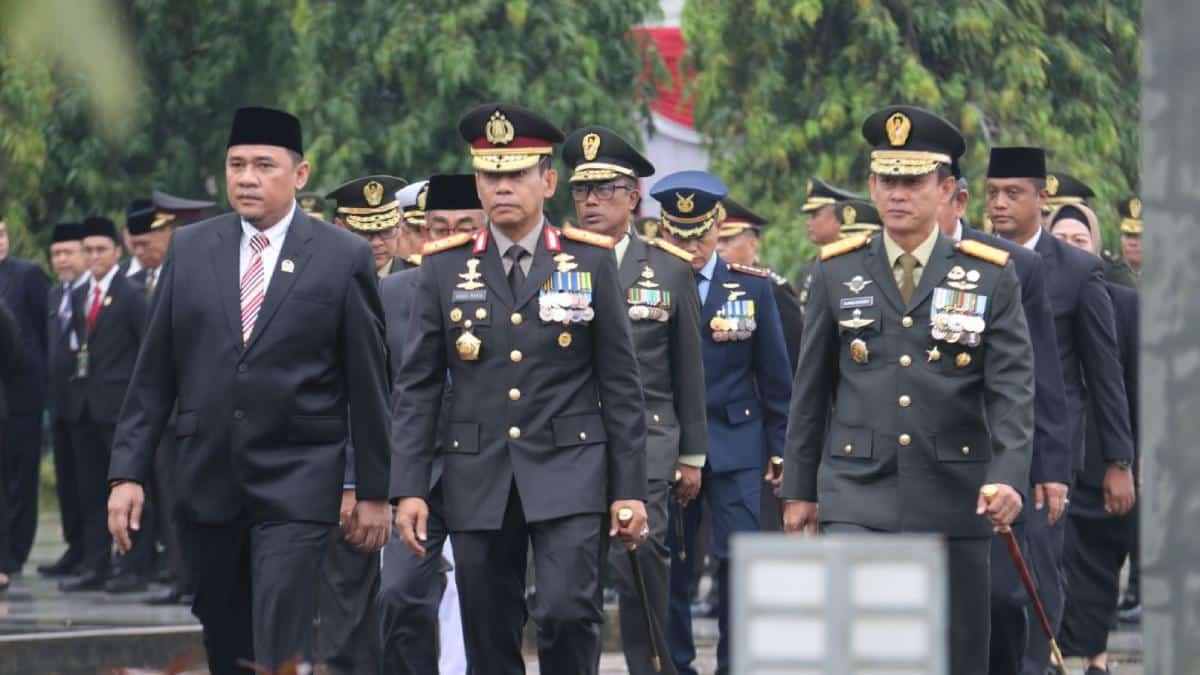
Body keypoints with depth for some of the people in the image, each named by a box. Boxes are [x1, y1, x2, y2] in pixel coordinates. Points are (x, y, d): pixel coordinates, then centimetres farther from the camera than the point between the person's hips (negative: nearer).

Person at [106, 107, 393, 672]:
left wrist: (374, 490, 1)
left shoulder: (343, 258, -2)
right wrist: (128, 472, 2)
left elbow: (368, 382, 1)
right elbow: (154, 371, 8)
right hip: (208, 482, 4)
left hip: (295, 485, -4)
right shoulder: (189, 249, 7)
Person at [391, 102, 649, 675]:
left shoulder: (590, 262, 4)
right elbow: (416, 387, 6)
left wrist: (630, 490, 0)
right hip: (478, 482, 2)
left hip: (568, 475, -2)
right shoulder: (445, 268, 6)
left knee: (567, 612, -18)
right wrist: (408, 487, -2)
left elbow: (620, 385, 4)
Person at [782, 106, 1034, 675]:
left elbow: (1013, 388, -5)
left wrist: (1008, 477, -19)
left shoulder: (990, 276, 2)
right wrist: (799, 488, 11)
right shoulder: (837, 272, 6)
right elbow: (811, 388, 12)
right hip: (857, 492, 0)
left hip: (953, 498, 0)